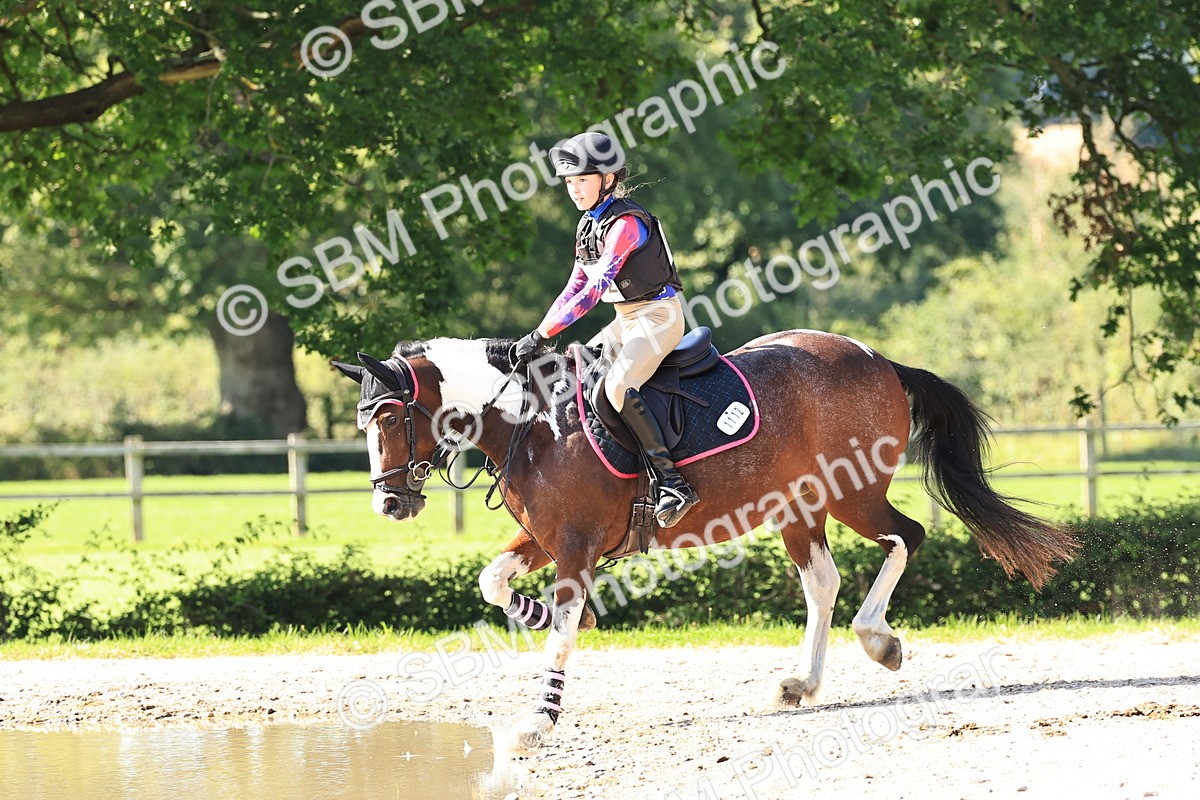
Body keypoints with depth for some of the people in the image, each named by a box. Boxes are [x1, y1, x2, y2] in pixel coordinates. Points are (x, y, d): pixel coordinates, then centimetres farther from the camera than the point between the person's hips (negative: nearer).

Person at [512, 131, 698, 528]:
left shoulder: (626, 224, -20)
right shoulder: (589, 225, 9)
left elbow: (593, 290, -26)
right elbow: (575, 287, 13)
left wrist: (543, 335, -27)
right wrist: (537, 335, 2)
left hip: (658, 315, -10)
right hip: (626, 319, 10)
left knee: (617, 386, -29)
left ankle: (673, 483, -31)